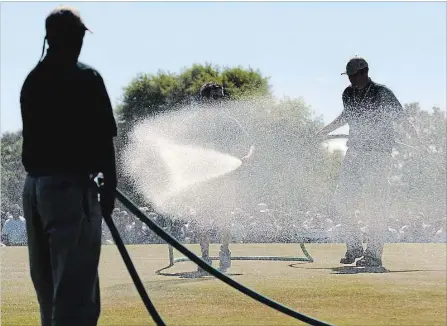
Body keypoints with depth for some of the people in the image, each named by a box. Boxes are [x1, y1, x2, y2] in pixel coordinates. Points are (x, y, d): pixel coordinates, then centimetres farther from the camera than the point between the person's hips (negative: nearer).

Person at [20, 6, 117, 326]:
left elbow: (34, 135, 12)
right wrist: (109, 186, 0)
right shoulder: (85, 78, -9)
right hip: (70, 186, -7)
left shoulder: (31, 80, 10)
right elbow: (102, 139, -10)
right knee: (75, 288, -6)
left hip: (34, 186, 7)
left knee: (48, 287, 15)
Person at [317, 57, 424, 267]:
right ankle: (354, 247, 15)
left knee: (375, 205, -7)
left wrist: (419, 143, -19)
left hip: (378, 155, -6)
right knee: (343, 199, 2)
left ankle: (374, 254, -1)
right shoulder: (348, 94, 6)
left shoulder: (383, 94, -12)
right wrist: (326, 130, 36)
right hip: (355, 152, 6)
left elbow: (402, 119, -11)